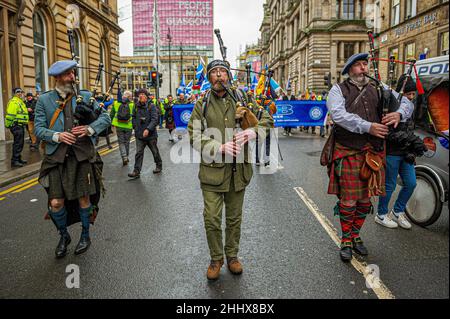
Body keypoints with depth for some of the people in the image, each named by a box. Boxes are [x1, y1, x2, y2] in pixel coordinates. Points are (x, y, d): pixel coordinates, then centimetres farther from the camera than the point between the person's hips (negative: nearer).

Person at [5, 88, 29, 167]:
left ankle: (18, 159, 25)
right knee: (17, 143, -9)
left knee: (20, 143, 15)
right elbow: (10, 115, -19)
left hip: (20, 125, 10)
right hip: (16, 125, -10)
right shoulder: (14, 102, -13)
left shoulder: (20, 102, 20)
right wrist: (8, 125, -19)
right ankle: (14, 161, -5)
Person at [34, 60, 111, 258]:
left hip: (82, 155, 0)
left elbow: (105, 117, 7)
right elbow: (38, 128, 2)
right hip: (57, 157, 0)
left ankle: (85, 235, 29)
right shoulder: (44, 100, 6)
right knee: (56, 203, -2)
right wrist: (57, 136, -15)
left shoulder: (85, 97, 7)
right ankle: (63, 236, 26)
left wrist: (90, 128, -10)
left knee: (84, 198, 5)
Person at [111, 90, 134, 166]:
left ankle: (124, 157, -8)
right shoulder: (132, 104, -7)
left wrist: (110, 123, 15)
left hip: (119, 126, 1)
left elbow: (111, 115, 4)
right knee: (127, 142, 16)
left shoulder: (116, 103, -1)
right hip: (128, 126, -1)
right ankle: (126, 157, 25)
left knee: (121, 142, 9)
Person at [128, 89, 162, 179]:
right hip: (139, 134, 3)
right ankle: (136, 171, -2)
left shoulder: (151, 106, -10)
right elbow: (134, 117, 21)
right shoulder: (137, 106, 5)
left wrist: (148, 129, -29)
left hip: (151, 134, -3)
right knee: (138, 153, -2)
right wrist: (135, 126, 7)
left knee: (155, 151, 13)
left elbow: (154, 119, -18)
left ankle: (159, 166, 34)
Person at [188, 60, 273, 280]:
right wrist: (220, 148, -20)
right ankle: (216, 258, 23)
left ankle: (232, 255, 35)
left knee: (234, 218, 14)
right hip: (212, 170, -2)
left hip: (238, 169, 2)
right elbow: (194, 136, -5)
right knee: (212, 219, 0)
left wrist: (254, 132, -14)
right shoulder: (202, 105, 0)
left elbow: (266, 119, 8)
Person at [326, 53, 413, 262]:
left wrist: (399, 113, -8)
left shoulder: (379, 89, 16)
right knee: (348, 199, -1)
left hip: (373, 152, 5)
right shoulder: (339, 90, 3)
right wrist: (368, 127, -21)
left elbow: (405, 102, 17)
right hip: (348, 152, -4)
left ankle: (355, 236, 30)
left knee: (365, 198, 12)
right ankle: (346, 241, 16)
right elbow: (338, 114, -15)